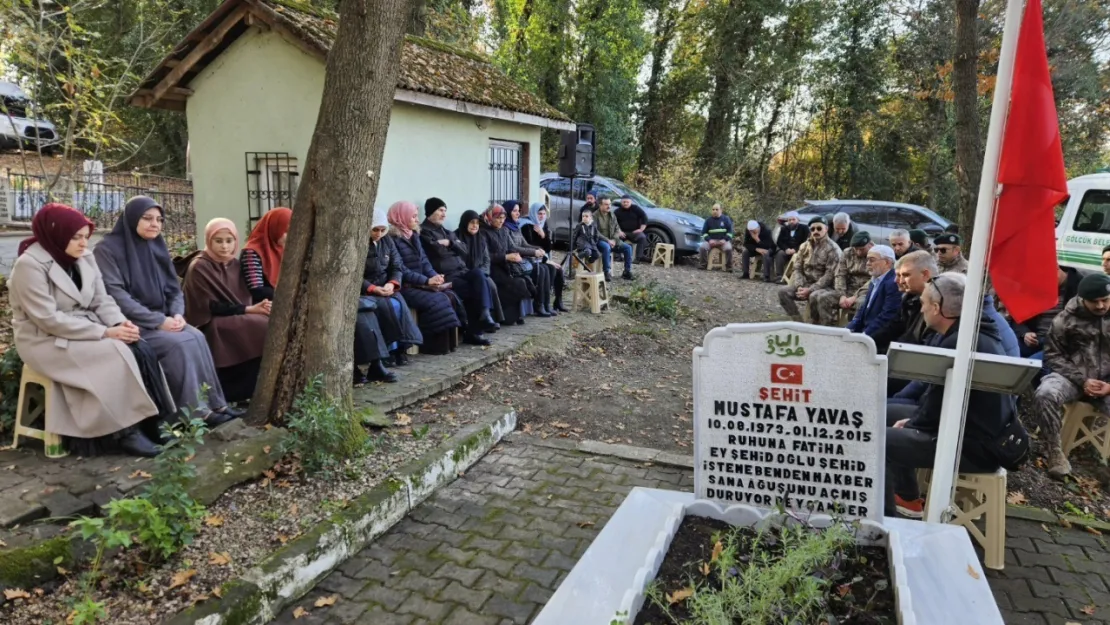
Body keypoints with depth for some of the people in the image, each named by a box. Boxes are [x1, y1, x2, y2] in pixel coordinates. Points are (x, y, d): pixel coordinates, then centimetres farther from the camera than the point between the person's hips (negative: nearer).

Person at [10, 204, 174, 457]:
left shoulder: (84, 257, 4)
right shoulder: (29, 265, -16)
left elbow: (101, 300, 5)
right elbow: (48, 319, -22)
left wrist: (120, 323, -17)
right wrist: (105, 332, -26)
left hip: (86, 330, 6)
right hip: (47, 340, -6)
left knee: (142, 351, -20)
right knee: (118, 357, -28)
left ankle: (149, 422, -14)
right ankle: (125, 430, -16)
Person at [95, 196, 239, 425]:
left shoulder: (157, 246, 11)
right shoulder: (108, 249, -9)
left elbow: (174, 288, 11)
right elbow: (116, 295, -18)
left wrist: (177, 314, -10)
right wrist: (159, 321, -22)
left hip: (160, 319, 6)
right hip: (130, 323, -6)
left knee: (197, 337, -19)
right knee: (179, 344, -27)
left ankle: (214, 403, -15)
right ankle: (196, 411, -19)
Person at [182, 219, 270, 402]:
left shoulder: (235, 265, 10)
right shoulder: (199, 267, -10)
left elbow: (243, 298, 9)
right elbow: (212, 307, -14)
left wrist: (258, 306, -14)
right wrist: (249, 310, -20)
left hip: (237, 320, 6)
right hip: (211, 326, -6)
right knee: (264, 327, -26)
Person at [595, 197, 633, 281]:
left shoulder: (612, 215, 12)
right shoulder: (595, 216, -8)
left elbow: (617, 229, 10)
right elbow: (596, 233, -15)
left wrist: (614, 240, -9)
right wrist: (607, 240, -22)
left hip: (612, 240, 6)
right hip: (600, 240, -6)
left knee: (628, 247, -13)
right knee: (606, 247, -39)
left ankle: (627, 272, -6)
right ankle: (607, 273, -34)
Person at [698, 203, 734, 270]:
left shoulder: (726, 219, 5)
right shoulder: (708, 220, 9)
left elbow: (730, 231, 3)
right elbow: (704, 232, 9)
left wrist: (725, 239, -13)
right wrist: (709, 240, -9)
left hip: (723, 241, -1)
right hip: (711, 240, 2)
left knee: (728, 248, -33)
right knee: (702, 247, -27)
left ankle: (728, 266, -17)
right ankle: (704, 264, -12)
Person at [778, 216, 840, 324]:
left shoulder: (833, 249, -10)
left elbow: (829, 275, -17)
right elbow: (797, 268, 8)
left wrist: (810, 290, -23)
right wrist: (800, 286, -11)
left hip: (825, 286, -6)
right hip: (806, 284, 6)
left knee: (814, 296, -38)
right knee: (783, 292, -15)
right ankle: (798, 322, -11)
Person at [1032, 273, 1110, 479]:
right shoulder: (1066, 319, 0)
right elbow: (1053, 355, 0)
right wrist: (1081, 380, -14)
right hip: (1073, 376, -1)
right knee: (1044, 394, -33)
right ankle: (1055, 452, -16)